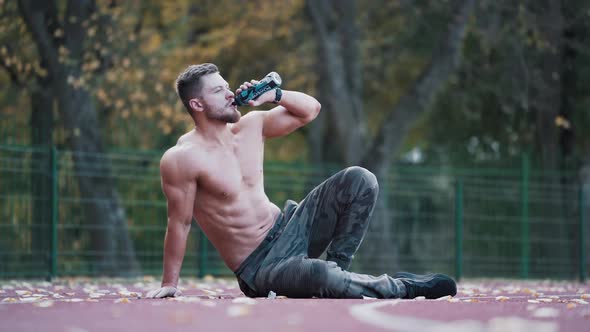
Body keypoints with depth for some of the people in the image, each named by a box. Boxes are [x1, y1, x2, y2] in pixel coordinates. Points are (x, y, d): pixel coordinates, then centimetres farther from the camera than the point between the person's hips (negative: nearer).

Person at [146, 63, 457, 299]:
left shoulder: (250, 126, 4)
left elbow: (310, 109, 12)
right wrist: (169, 285, -10)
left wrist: (273, 95, -6)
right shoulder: (181, 159, -17)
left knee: (359, 180, -7)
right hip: (259, 267, -7)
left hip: (289, 228, 7)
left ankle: (336, 265, -5)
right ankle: (401, 287, -14)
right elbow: (179, 223, -12)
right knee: (317, 276, -39)